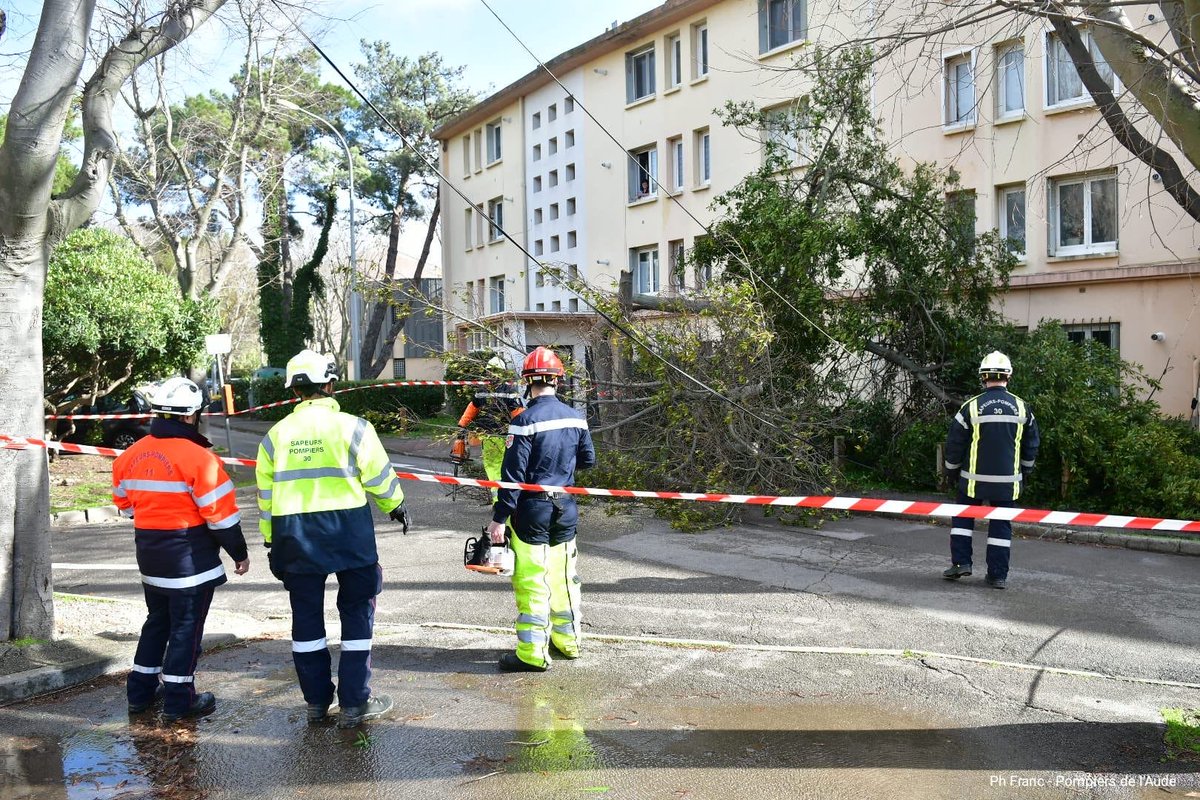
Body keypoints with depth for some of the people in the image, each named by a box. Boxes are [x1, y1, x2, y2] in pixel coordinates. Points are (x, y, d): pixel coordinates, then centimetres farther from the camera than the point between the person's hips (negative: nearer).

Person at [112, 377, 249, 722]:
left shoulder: (131, 455, 2)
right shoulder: (197, 457, -20)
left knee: (157, 620, 22)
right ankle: (179, 700, 12)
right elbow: (220, 513, -17)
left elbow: (125, 503, 14)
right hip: (190, 556, -7)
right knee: (186, 627, 4)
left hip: (149, 553, 7)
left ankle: (140, 691, 30)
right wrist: (239, 553, -5)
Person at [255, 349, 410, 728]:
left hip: (294, 536, 4)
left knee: (306, 617, 15)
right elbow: (380, 477, -3)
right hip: (348, 531, -3)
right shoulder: (352, 427, -8)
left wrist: (271, 540, 18)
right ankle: (354, 703, 11)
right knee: (357, 613, 8)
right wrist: (396, 506, 16)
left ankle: (317, 702, 24)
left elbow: (266, 494, 9)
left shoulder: (276, 434, 4)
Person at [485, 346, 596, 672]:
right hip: (566, 510, 6)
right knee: (564, 576, 17)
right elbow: (589, 460, 13)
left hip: (533, 511, -6)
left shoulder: (525, 420, -16)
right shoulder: (575, 417, 2)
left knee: (532, 581, 0)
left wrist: (499, 518, -13)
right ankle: (567, 640, 30)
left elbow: (513, 474, -17)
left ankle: (532, 654, 6)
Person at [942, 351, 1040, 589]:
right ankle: (998, 575, 11)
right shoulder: (1022, 408, 0)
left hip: (974, 480, -2)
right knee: (1001, 525, 9)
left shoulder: (971, 407, -9)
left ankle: (961, 562, 9)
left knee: (963, 518, 15)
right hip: (1008, 481, 2)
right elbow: (1031, 446, 10)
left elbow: (954, 444, -2)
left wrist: (952, 471, 13)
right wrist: (1025, 471, 25)